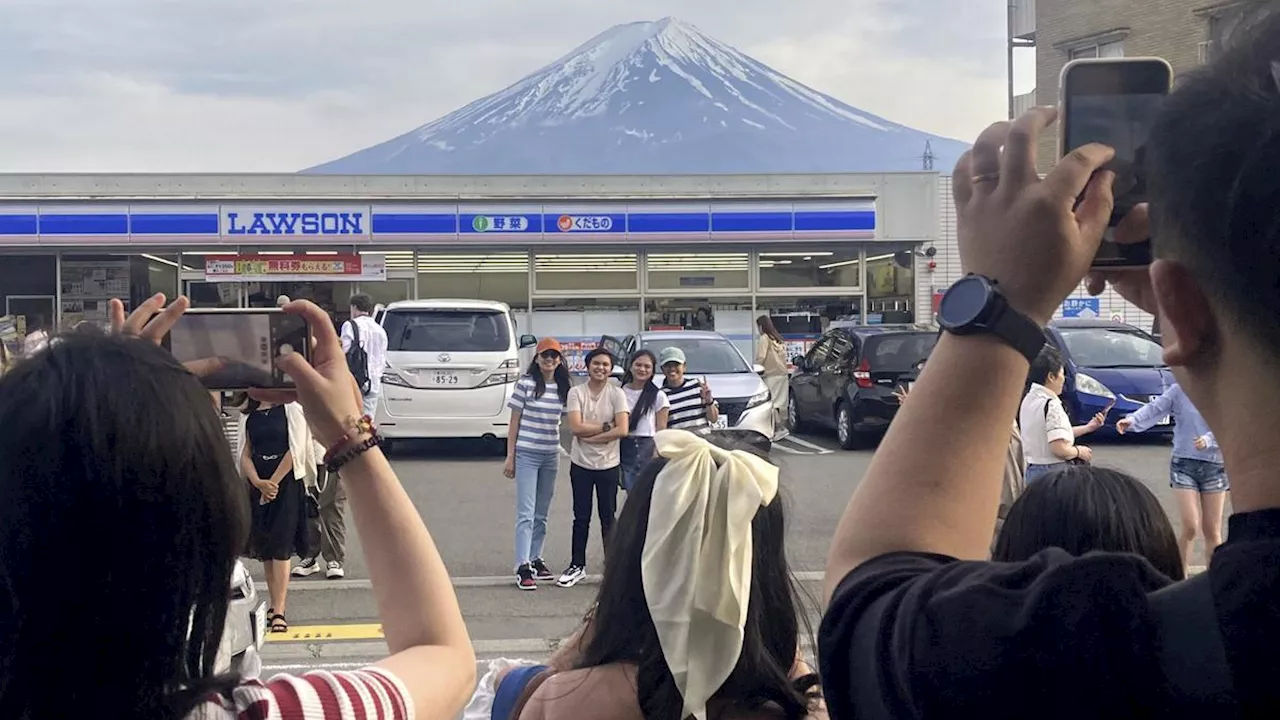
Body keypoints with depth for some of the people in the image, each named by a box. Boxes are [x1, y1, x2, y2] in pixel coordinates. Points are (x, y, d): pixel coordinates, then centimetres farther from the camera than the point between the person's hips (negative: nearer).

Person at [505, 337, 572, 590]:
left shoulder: (564, 388, 6)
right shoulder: (526, 384, -6)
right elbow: (514, 422, -3)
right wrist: (510, 456, -5)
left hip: (551, 455, 5)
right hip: (526, 454, -5)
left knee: (542, 514, 13)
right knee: (526, 513, -7)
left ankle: (536, 560, 24)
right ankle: (523, 568, -8)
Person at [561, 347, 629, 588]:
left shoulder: (617, 394, -4)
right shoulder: (576, 392, -3)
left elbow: (622, 430, -15)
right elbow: (575, 427, -14)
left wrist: (589, 436, -15)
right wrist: (605, 427, -13)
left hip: (609, 464, 0)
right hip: (581, 464, 0)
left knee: (608, 517, 7)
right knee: (581, 518, 9)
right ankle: (578, 566, 18)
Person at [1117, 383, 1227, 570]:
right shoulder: (1179, 391, -1)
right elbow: (1155, 408, -10)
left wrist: (1209, 440, -26)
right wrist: (1132, 420, -28)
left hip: (1215, 466, 2)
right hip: (1184, 464, -2)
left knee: (1212, 531, 8)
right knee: (1190, 527, -11)